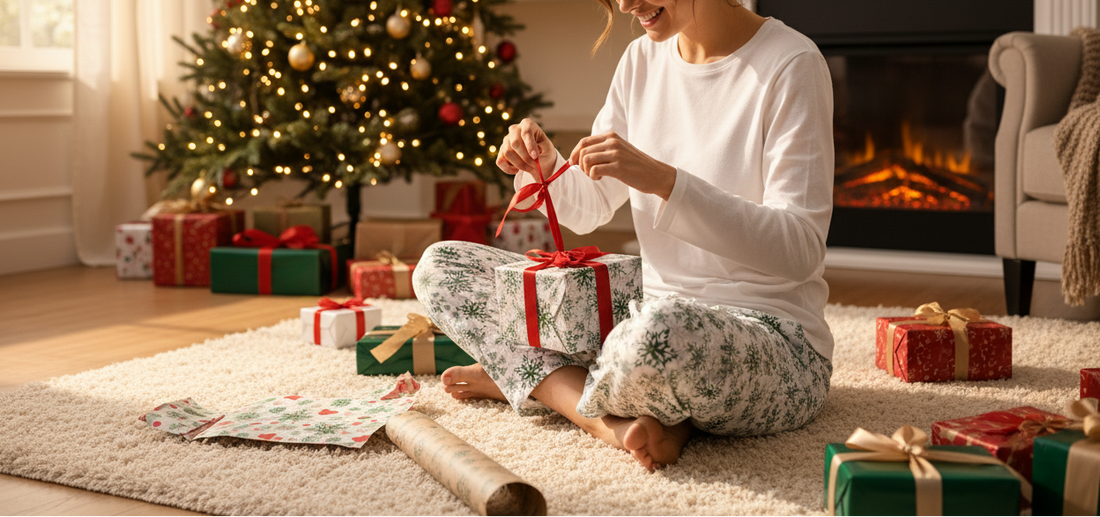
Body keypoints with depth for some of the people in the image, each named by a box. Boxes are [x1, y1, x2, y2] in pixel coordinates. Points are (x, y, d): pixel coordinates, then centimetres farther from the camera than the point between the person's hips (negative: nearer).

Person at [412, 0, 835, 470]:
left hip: (774, 338, -7)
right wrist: (545, 168, -6)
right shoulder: (642, 59, 9)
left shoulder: (789, 65, -11)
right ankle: (611, 419, -13)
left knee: (660, 330, -44)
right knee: (439, 267, 3)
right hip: (654, 312, 7)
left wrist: (664, 180, -28)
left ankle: (532, 380, -9)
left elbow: (801, 250, -20)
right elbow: (588, 210, 16)